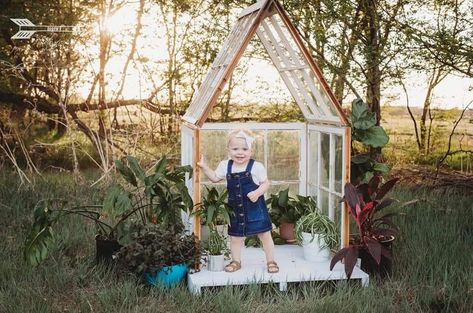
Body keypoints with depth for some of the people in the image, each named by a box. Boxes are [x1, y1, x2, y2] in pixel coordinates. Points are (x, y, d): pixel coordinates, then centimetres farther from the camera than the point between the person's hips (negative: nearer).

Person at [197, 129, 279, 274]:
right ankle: (236, 261, 32)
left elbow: (266, 183, -7)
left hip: (255, 207, -3)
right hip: (236, 208, 3)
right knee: (235, 237, 13)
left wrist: (257, 192, -24)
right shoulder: (225, 165, -1)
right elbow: (215, 177, 13)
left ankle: (271, 261, 20)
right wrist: (204, 167, 3)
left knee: (265, 235, 5)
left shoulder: (256, 167, -13)